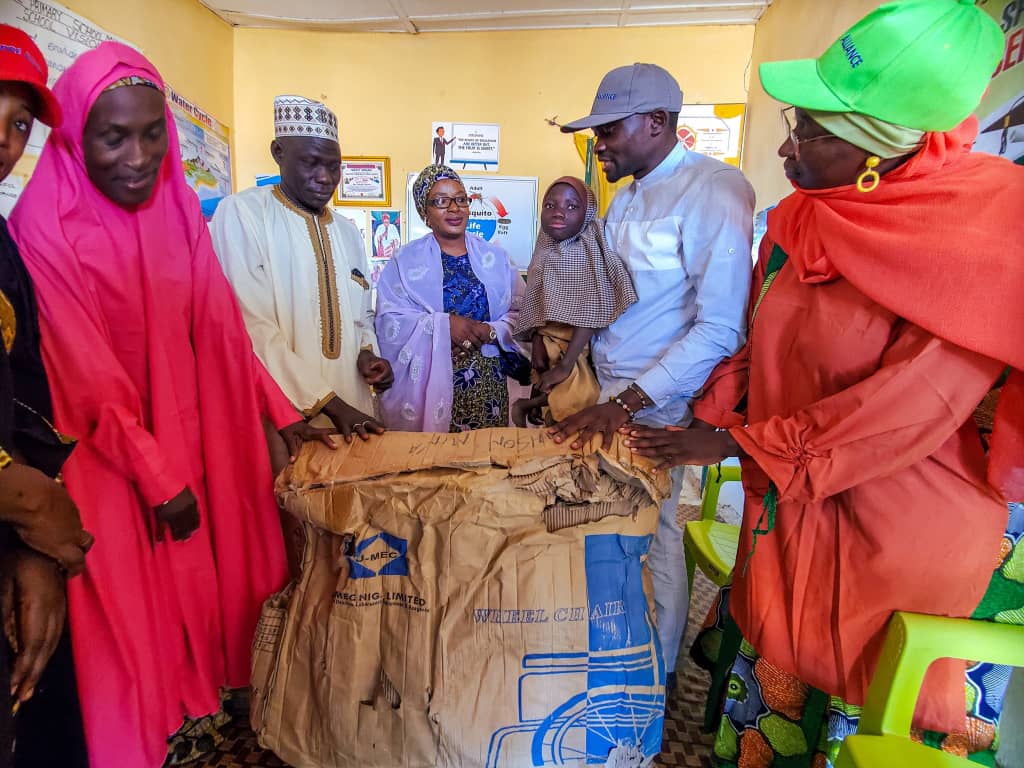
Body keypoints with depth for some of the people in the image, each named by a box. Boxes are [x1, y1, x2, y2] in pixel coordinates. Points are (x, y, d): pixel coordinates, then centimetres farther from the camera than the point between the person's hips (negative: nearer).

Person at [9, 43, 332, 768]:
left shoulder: (177, 207, 1)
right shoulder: (45, 225, -15)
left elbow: (220, 327, 1)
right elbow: (89, 375, -15)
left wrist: (283, 413, -3)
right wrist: (157, 477, -12)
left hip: (183, 433, 5)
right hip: (102, 450, -5)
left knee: (196, 582, 15)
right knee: (127, 606, 8)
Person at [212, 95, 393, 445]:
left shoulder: (347, 232, 11)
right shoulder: (241, 214, -8)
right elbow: (253, 328, -16)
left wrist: (366, 354, -4)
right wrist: (328, 403, -20)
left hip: (350, 410, 6)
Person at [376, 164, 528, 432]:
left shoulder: (494, 257, 8)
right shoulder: (406, 260, 1)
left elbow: (518, 313, 4)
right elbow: (389, 322, -8)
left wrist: (489, 332, -15)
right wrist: (443, 325, -19)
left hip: (487, 377, 2)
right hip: (429, 379, -2)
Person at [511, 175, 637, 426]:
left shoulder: (590, 249, -15)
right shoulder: (545, 250, 5)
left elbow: (590, 312, -22)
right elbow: (536, 305, 7)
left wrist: (565, 365, -24)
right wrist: (536, 341, -9)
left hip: (578, 350, -5)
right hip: (549, 347, 5)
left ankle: (526, 405, 7)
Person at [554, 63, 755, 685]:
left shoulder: (713, 191, -14)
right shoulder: (629, 195, 12)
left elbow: (720, 329, -21)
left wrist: (625, 404, -23)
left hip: (658, 401, -7)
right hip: (610, 390, 7)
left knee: (652, 531, 5)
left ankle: (657, 674, 30)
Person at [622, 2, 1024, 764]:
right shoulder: (799, 219, -2)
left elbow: (911, 406, -22)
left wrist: (736, 442, -17)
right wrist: (705, 419, -4)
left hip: (904, 527, -5)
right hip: (790, 507, 6)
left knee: (873, 703, 16)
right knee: (774, 671, 22)